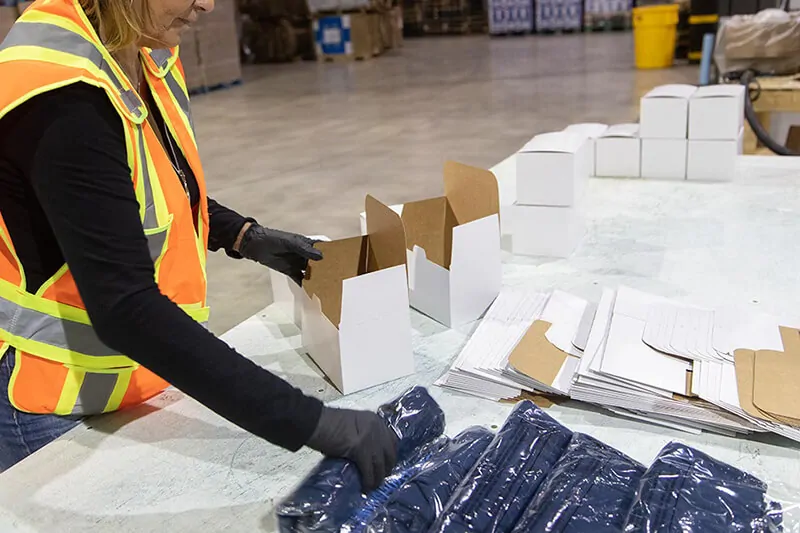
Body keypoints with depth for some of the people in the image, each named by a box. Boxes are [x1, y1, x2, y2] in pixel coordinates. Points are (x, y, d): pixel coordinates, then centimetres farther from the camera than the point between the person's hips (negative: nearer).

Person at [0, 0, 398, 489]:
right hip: (60, 404, -7)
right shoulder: (59, 99, -29)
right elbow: (126, 308, -35)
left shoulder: (147, 54, -3)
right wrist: (312, 422, -38)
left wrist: (245, 237, -1)